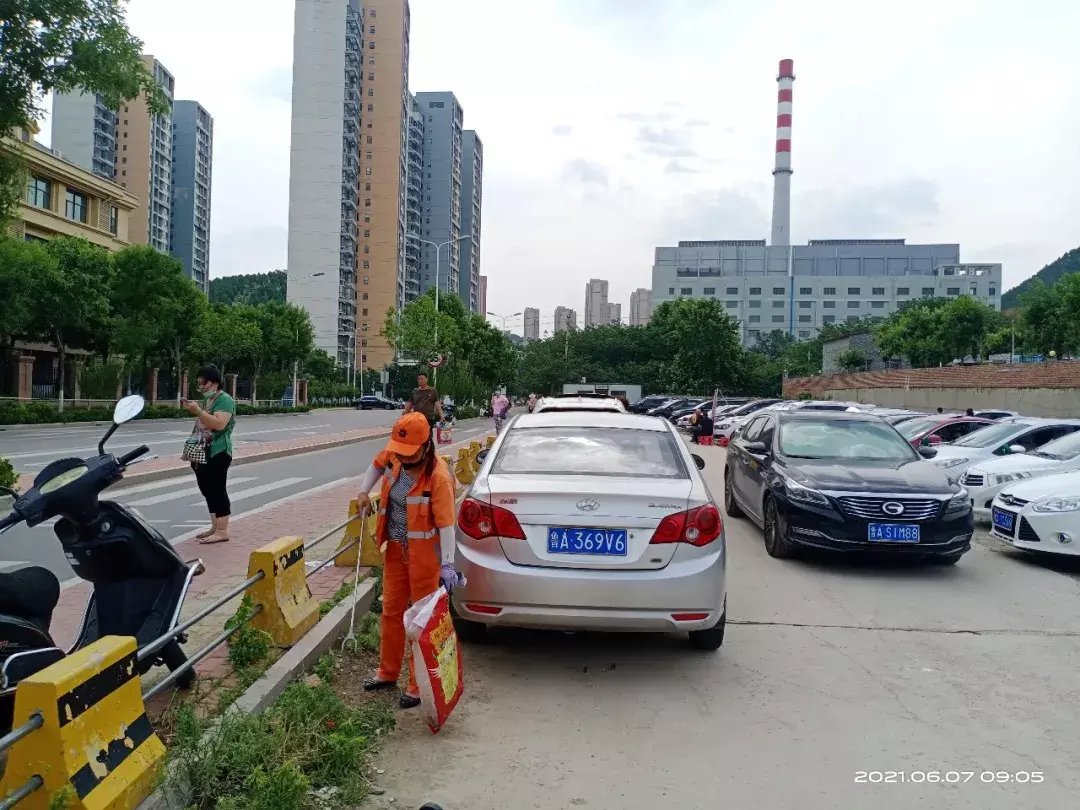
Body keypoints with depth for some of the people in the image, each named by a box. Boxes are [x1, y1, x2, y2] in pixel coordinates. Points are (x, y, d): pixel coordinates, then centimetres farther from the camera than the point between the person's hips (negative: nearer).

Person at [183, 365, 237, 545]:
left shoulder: (225, 400, -11)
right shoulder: (207, 400, 18)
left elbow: (219, 424, -26)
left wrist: (198, 410, -26)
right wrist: (192, 410, 15)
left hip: (217, 453, -10)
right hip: (203, 452, 10)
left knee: (218, 491, -8)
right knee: (208, 491, 12)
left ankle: (222, 532, -6)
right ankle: (215, 527, 20)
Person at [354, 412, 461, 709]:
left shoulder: (438, 477, -27)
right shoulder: (394, 456, -8)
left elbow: (446, 524, -28)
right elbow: (377, 465, 18)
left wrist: (447, 565, -32)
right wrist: (364, 491, 6)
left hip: (423, 554, -7)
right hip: (395, 548, 7)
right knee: (391, 611, 19)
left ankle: (418, 685, 19)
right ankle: (388, 673, 37)